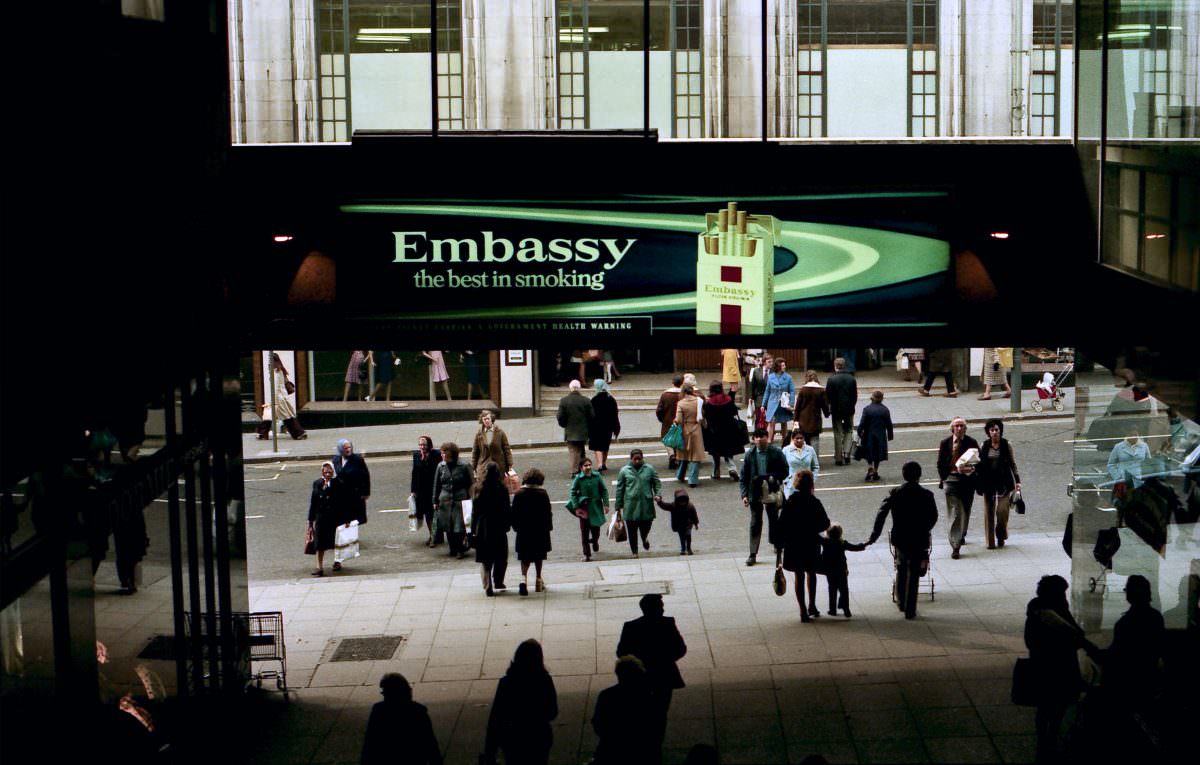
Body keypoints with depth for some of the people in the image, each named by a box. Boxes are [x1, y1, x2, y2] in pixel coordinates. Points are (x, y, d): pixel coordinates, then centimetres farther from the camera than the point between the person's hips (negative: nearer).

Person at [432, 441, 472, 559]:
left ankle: (461, 549, 3)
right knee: (448, 528, 6)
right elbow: (436, 485, 12)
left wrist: (470, 499, -2)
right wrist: (435, 501, 8)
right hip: (445, 501, 3)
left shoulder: (463, 467, -3)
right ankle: (453, 549, 17)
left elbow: (470, 484, 3)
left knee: (460, 527, -7)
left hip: (460, 501, -3)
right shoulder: (441, 467, 6)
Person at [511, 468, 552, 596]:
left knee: (525, 556, 4)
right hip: (540, 530, -1)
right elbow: (548, 512, -5)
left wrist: (516, 526, 11)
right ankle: (538, 580, 19)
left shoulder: (518, 494, -4)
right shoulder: (542, 494, -9)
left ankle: (524, 578, -18)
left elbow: (514, 513, 1)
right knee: (539, 556, 13)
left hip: (524, 531, 1)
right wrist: (549, 526, 7)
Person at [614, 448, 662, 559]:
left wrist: (658, 495, -12)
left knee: (646, 528, 4)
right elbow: (619, 490, 6)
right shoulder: (624, 471, 3)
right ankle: (634, 552, 23)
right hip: (631, 506, 0)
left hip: (646, 505, 0)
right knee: (632, 531, 6)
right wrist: (619, 507, 5)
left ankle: (645, 538, 40)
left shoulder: (649, 469, 5)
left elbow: (657, 483, 9)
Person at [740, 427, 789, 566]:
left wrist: (775, 479, -15)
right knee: (755, 523, 3)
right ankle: (753, 554, 5)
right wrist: (744, 494, -5)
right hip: (755, 493, 1)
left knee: (773, 521, 12)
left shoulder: (777, 452, -4)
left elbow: (785, 471, 1)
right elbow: (744, 476, 2)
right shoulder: (749, 454, 0)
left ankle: (777, 546, 30)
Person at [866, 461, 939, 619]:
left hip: (899, 538, 2)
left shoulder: (894, 493, -6)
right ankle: (910, 610, 5)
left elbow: (881, 514, -10)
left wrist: (874, 535, -7)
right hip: (918, 540, -2)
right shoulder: (926, 495, -9)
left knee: (901, 569, 24)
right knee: (913, 573, 5)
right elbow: (933, 517, -2)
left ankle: (901, 602, 32)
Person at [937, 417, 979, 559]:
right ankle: (955, 546, -12)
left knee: (965, 511, 17)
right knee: (955, 513, -10)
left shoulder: (971, 442, 2)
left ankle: (961, 535, 43)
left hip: (968, 480, 2)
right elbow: (940, 464, 5)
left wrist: (971, 469, -15)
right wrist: (944, 478, -5)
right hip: (951, 480, -2)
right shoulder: (945, 443, 1)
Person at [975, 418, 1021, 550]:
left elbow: (1012, 463, 10)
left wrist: (1017, 480, 4)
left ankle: (1001, 537, 10)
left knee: (1002, 510, -12)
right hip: (988, 483, 2)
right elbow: (979, 466, 11)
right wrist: (978, 485, 8)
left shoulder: (1006, 445, 2)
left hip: (1004, 483, -2)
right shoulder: (984, 446, 5)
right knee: (989, 512, 0)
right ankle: (990, 541, 7)